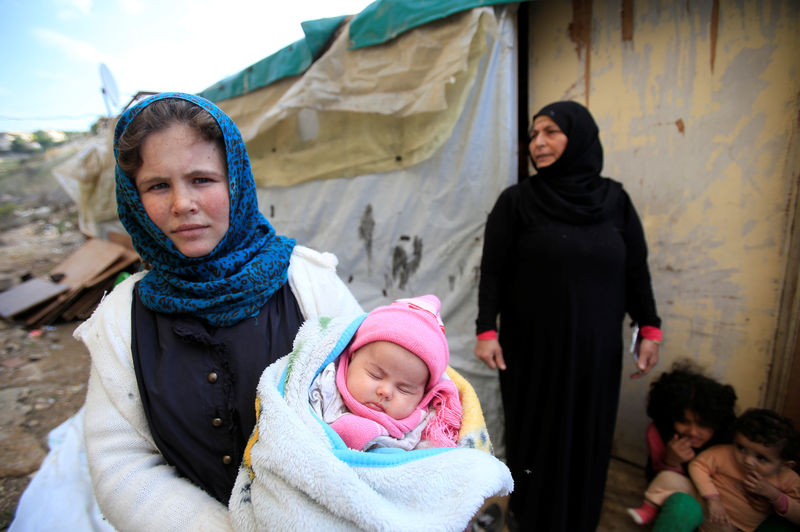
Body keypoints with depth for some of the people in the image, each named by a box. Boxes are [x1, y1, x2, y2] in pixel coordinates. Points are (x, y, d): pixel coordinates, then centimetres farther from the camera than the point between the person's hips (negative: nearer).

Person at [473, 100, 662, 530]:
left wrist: (649, 329, 3)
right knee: (536, 435, 12)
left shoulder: (615, 199, 2)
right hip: (532, 346, -2)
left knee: (588, 436, 16)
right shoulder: (516, 200, -6)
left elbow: (636, 269, 6)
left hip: (594, 348, 3)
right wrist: (486, 331, -12)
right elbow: (492, 270, -7)